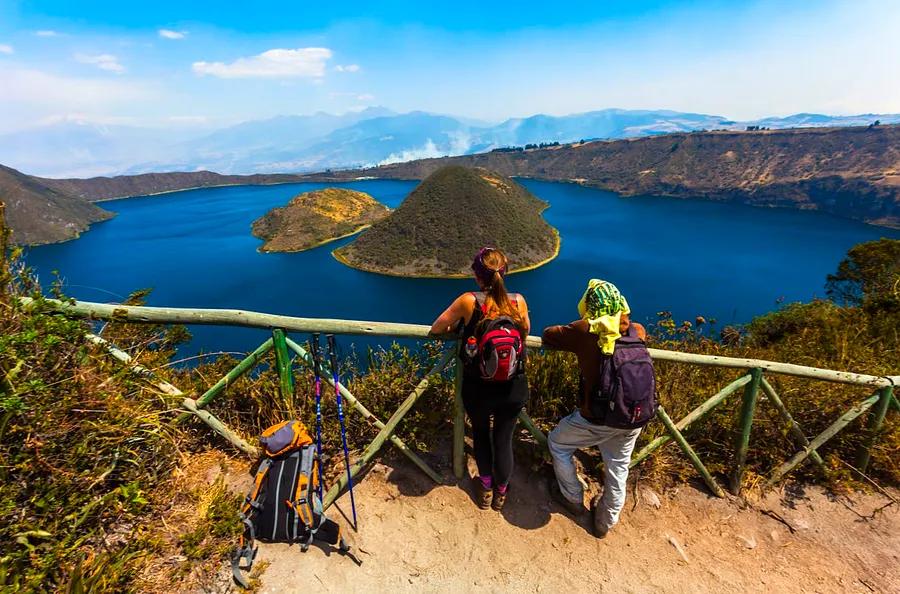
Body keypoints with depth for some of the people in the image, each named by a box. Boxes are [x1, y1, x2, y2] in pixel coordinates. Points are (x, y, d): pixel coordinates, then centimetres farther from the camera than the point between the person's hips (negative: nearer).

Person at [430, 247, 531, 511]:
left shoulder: (469, 301, -17)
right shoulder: (518, 301, -10)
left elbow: (436, 329, -4)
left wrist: (458, 327, 14)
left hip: (477, 389, -1)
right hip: (513, 389, 2)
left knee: (480, 434, 26)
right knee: (503, 439, 22)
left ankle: (486, 489, 45)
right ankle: (501, 492, 45)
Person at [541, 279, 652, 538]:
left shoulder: (585, 331, -14)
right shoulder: (637, 331, -1)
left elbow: (548, 335, -3)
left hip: (597, 420, -5)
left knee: (557, 444, 22)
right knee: (618, 468, 25)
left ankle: (573, 499, 38)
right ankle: (605, 522, 45)